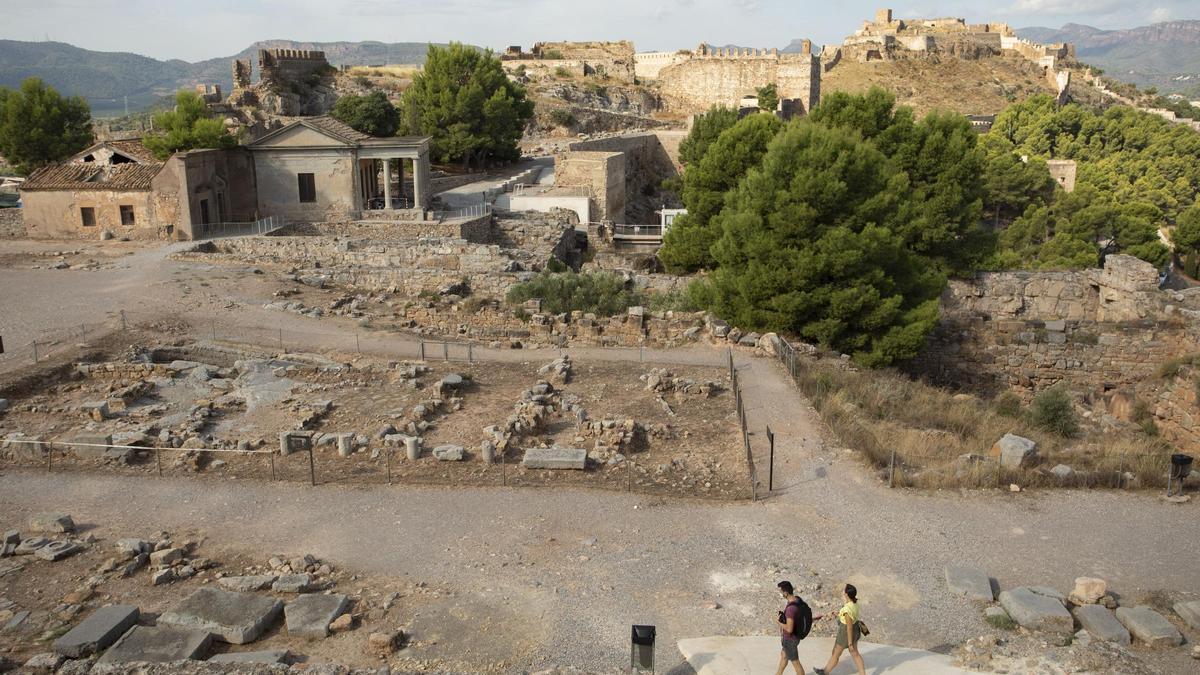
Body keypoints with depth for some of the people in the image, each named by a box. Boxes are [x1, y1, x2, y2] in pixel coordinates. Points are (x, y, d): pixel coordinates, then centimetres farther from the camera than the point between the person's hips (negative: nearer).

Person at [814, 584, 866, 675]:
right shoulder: (854, 602, -13)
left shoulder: (847, 610, -40)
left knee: (835, 654, 18)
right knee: (854, 654, 24)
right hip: (854, 630, 7)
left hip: (847, 634, -7)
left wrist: (850, 644, -19)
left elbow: (849, 627, -30)